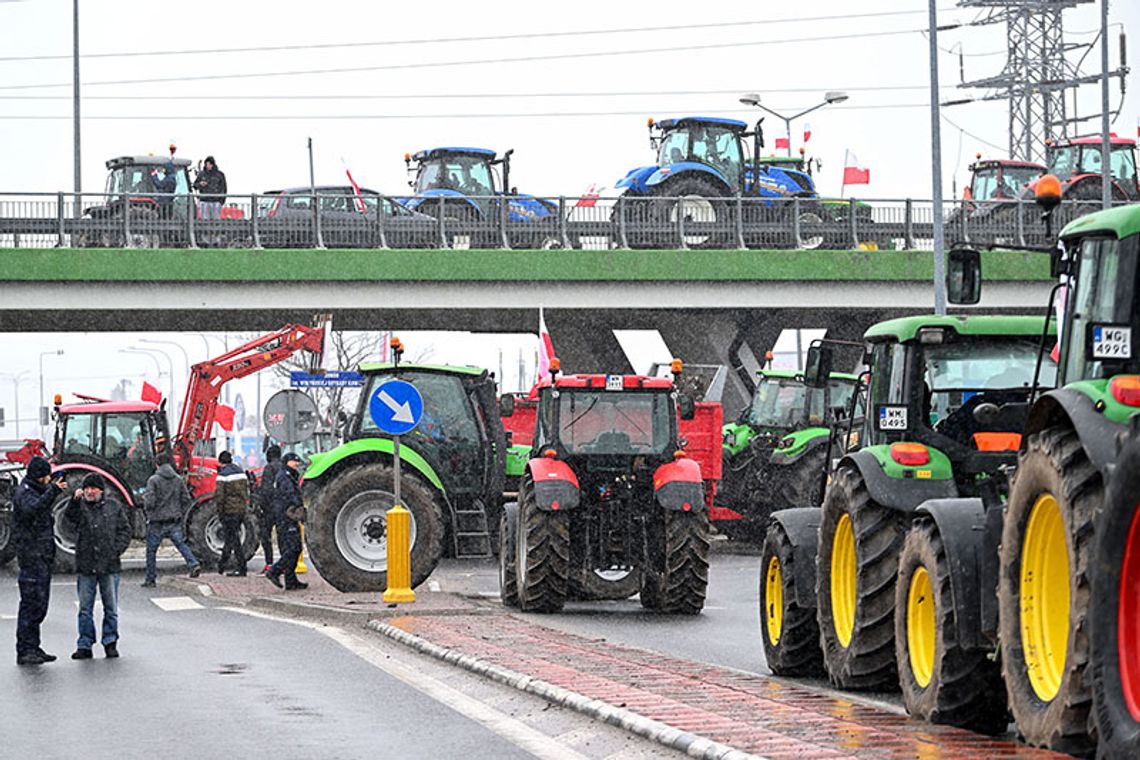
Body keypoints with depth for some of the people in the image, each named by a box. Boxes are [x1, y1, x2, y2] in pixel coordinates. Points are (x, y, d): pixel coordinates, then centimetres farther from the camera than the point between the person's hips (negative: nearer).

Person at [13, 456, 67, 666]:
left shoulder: (38, 491, 19)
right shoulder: (24, 492, -12)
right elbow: (31, 509, -33)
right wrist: (52, 491, -38)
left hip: (43, 555, 10)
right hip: (31, 555, -10)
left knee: (40, 603, 12)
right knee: (31, 602, -11)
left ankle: (33, 648, 18)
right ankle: (25, 650, -11)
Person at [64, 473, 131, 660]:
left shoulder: (114, 506, 7)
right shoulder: (79, 506, 6)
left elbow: (125, 531, 7)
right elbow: (69, 517, -14)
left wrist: (116, 551, -6)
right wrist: (75, 500, -30)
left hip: (109, 566, 0)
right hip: (85, 566, 0)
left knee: (111, 607, 6)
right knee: (85, 608, 4)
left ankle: (110, 642, 16)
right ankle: (84, 646, 8)